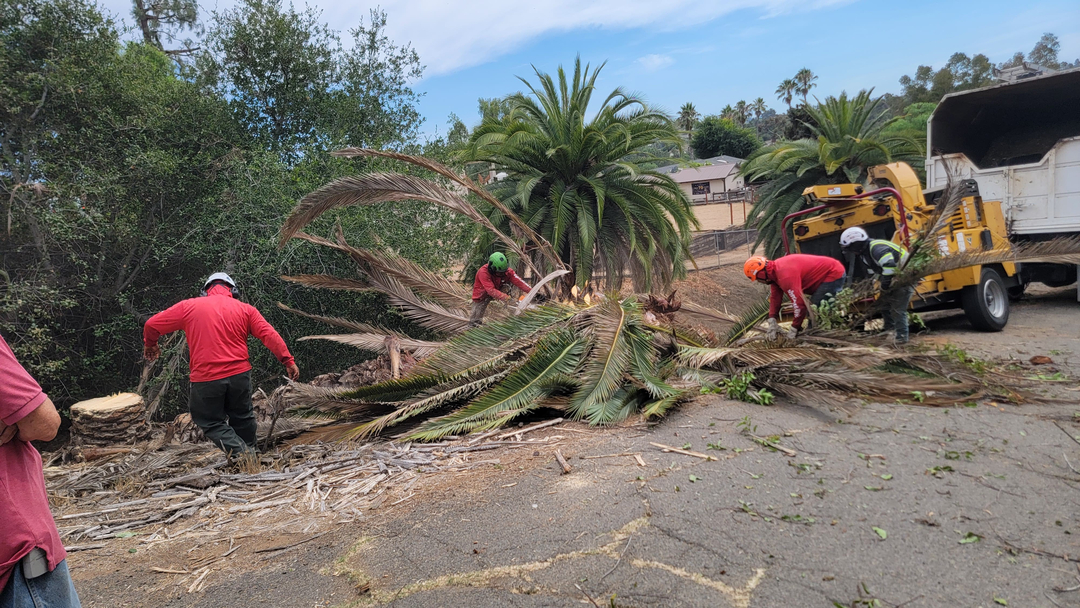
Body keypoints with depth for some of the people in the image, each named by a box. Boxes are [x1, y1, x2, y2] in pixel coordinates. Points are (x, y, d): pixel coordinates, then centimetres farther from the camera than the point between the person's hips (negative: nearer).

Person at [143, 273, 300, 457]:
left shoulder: (188, 306, 3)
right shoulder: (245, 309, 4)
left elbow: (152, 325, 10)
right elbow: (270, 335, -5)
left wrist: (150, 344, 30)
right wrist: (288, 360, -4)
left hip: (205, 378, -2)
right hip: (239, 374, 2)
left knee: (211, 423, 12)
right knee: (242, 418, 20)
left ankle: (239, 451, -7)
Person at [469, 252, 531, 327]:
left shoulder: (504, 269, -22)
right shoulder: (483, 272, -36)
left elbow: (518, 281, -27)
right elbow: (491, 291, -44)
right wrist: (507, 298, -53)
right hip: (481, 296, -4)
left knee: (507, 288, -22)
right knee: (475, 322, -4)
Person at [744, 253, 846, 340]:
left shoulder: (785, 274, -32)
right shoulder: (775, 270, 0)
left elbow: (799, 303, -34)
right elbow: (775, 298, 0)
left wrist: (794, 329, -24)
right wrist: (772, 323, -8)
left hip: (834, 274, -10)